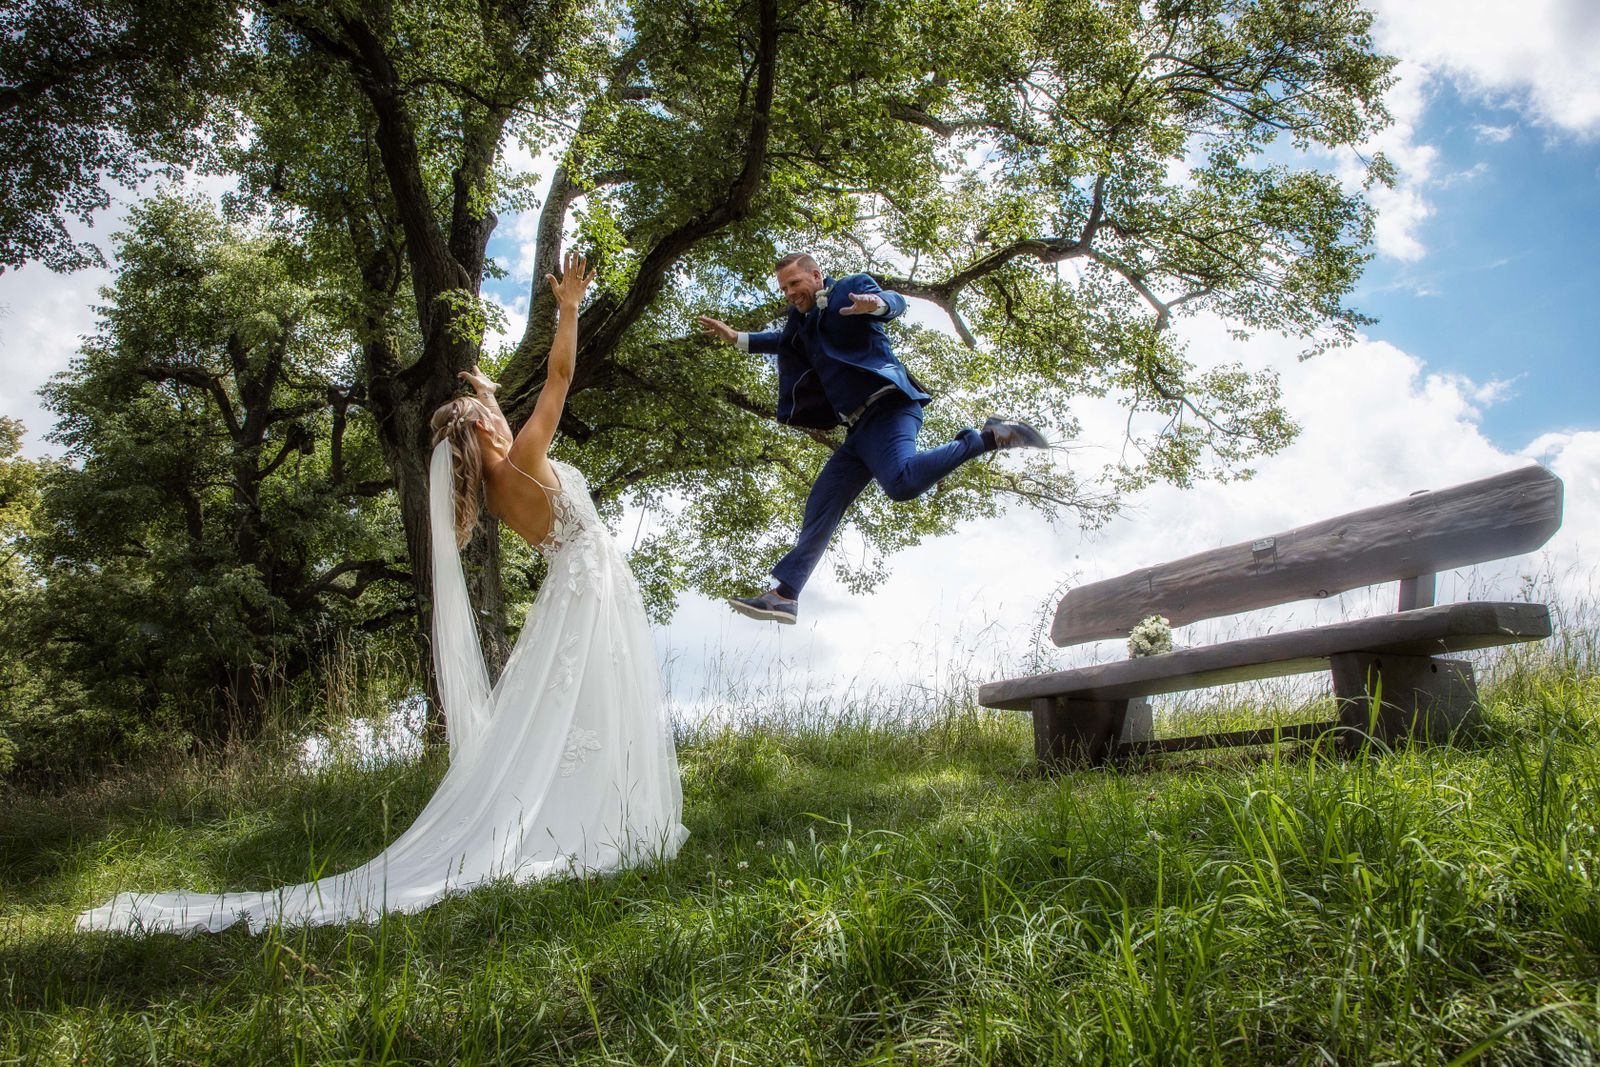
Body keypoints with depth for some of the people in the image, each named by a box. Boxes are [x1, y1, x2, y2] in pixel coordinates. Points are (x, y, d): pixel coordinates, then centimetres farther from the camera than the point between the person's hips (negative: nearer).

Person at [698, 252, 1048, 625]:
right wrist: (736, 338, 45)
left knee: (901, 482, -34)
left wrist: (878, 303, -37)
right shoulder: (805, 318, 26)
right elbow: (785, 342, 47)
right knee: (822, 506, 4)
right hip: (860, 426, 9)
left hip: (887, 405, -9)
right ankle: (784, 594, 4)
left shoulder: (852, 287, 5)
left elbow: (895, 302, -14)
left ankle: (990, 437, -19)